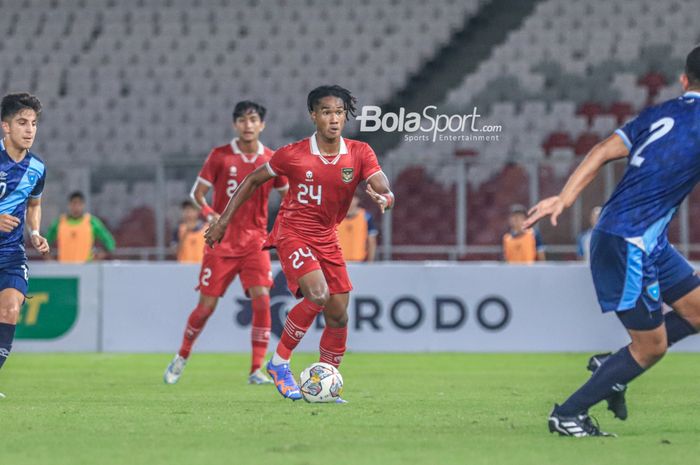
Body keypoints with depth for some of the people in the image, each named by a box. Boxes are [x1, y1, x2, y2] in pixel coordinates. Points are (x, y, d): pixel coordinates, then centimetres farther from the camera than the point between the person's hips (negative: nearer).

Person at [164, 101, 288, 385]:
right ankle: (181, 358, 25)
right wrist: (209, 214, -19)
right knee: (206, 305, 0)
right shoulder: (220, 156, -4)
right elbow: (197, 193, 0)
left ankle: (256, 370, -11)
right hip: (222, 241, -1)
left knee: (261, 298, -17)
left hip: (255, 241, 1)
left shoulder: (272, 161, 1)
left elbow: (287, 195, 13)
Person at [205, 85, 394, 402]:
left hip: (327, 239, 4)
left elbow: (385, 191, -18)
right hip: (292, 233, -4)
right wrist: (224, 221, 1)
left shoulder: (360, 154, -7)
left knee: (338, 315, 1)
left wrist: (382, 199, -43)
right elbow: (254, 180, 1)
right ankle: (279, 362, -10)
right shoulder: (293, 155, -13)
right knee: (317, 293, -27)